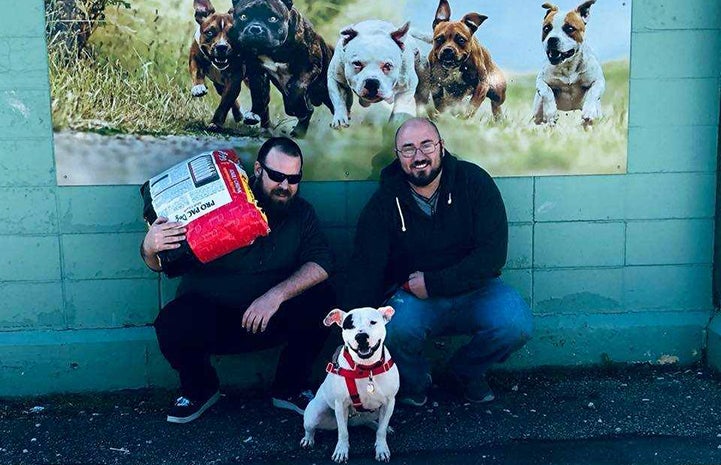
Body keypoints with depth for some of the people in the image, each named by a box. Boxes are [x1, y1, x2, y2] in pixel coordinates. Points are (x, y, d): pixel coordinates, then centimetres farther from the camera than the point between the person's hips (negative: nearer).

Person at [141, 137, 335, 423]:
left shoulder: (301, 212, 1)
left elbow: (321, 263, -13)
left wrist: (277, 295, -29)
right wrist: (150, 248, -33)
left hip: (270, 320, 3)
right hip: (207, 316, -2)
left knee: (321, 302, -23)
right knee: (171, 326, -32)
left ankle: (290, 389, 2)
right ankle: (199, 389, 3)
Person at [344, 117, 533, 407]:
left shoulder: (474, 182, -8)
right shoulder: (384, 202, -5)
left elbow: (493, 254, -14)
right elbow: (365, 271, -12)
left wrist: (433, 283, -20)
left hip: (473, 290, 1)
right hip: (411, 296, 0)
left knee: (516, 324, -27)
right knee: (395, 328, -33)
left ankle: (465, 370, 7)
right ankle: (415, 380, 4)